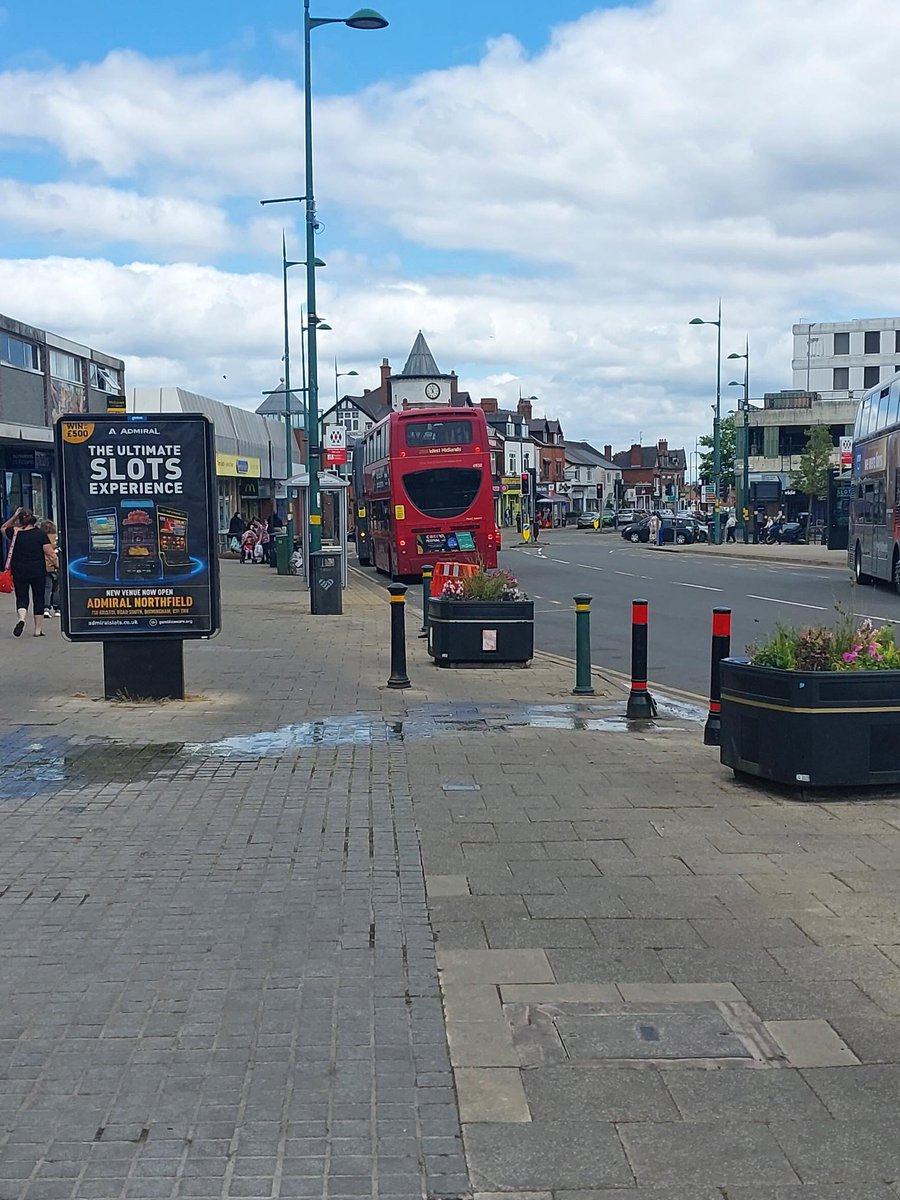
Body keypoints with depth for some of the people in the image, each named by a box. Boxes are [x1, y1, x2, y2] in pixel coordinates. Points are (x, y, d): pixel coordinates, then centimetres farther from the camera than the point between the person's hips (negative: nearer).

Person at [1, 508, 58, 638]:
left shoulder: (15, 533, -2)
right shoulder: (40, 534, -6)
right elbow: (50, 553, -10)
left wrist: (14, 516, 16)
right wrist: (57, 565, 4)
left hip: (19, 571, 1)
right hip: (38, 571, -1)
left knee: (21, 598, 7)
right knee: (38, 599, 9)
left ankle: (21, 617, -23)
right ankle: (38, 629, 12)